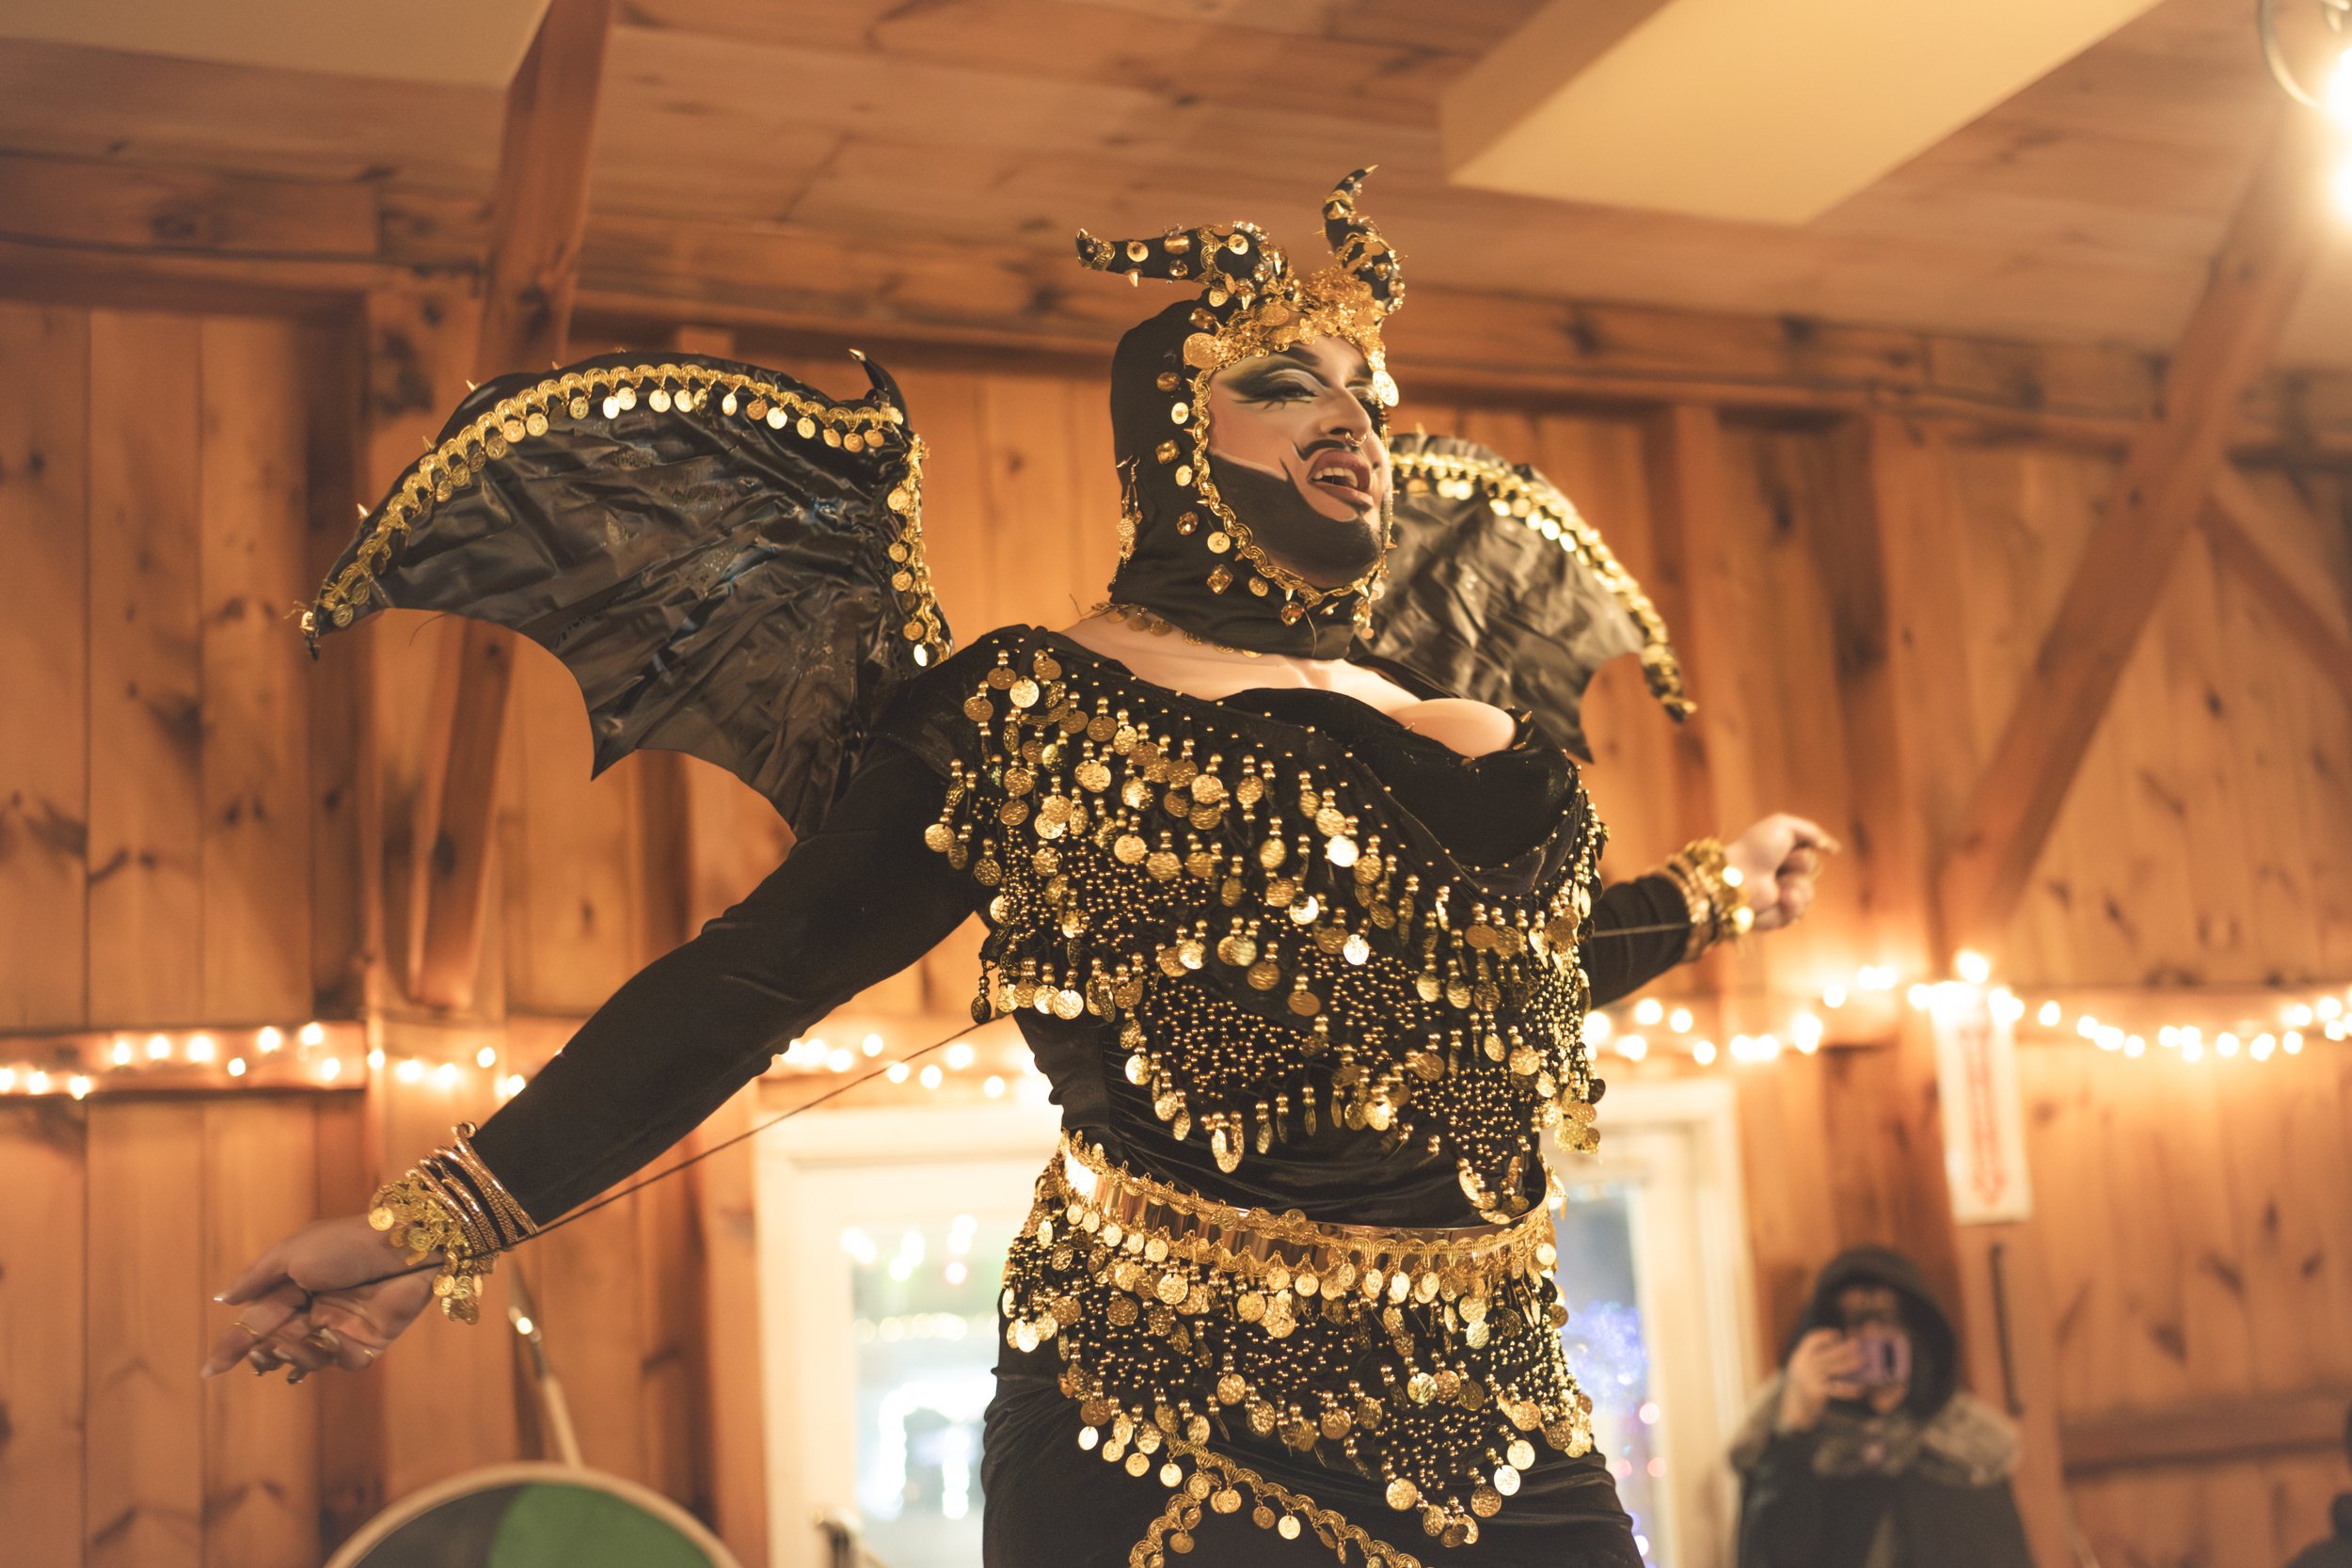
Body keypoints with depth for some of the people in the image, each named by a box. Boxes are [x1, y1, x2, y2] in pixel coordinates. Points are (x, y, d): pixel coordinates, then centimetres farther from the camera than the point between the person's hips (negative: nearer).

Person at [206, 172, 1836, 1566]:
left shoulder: (1449, 720, 14)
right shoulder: (1029, 712, -2)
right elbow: (749, 981, -6)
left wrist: (1709, 896, 38)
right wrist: (438, 1222, -10)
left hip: (1500, 1425, 6)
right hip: (1172, 1426, -5)